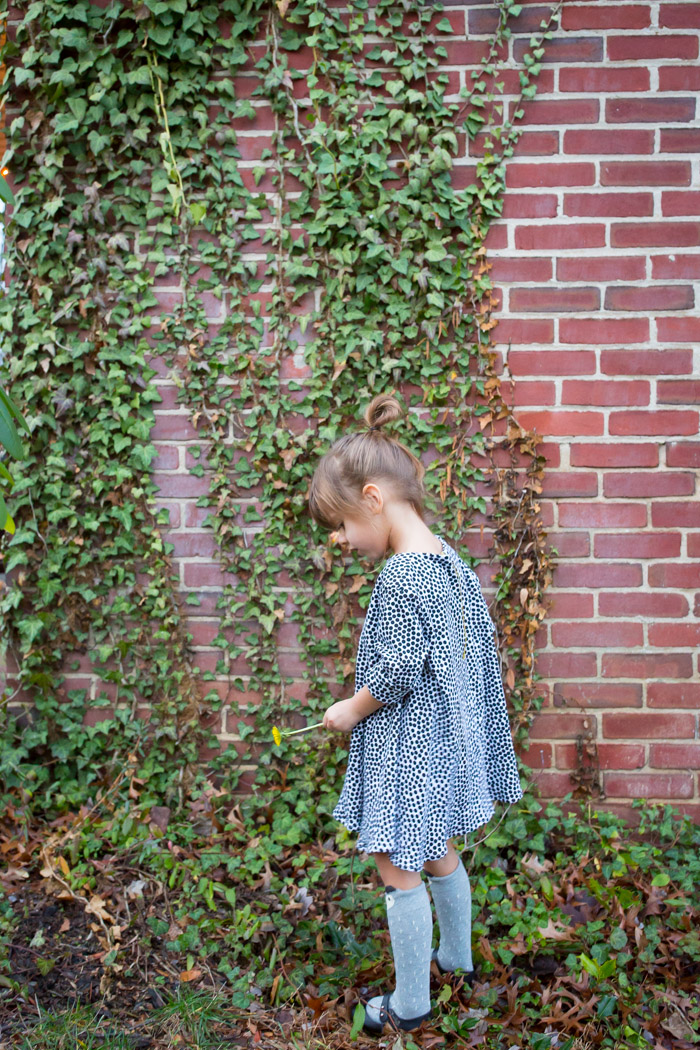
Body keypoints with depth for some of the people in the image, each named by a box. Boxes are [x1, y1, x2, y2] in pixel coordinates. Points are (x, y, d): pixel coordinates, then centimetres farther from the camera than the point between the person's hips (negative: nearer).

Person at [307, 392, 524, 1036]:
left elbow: (396, 672, -24)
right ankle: (457, 956, 43)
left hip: (409, 748, -9)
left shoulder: (401, 576, -24)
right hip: (448, 741, 9)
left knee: (398, 868, 6)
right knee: (438, 854, 25)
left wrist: (351, 710, -7)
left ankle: (411, 1004, 19)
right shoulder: (452, 562, 2)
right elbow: (479, 649, 10)